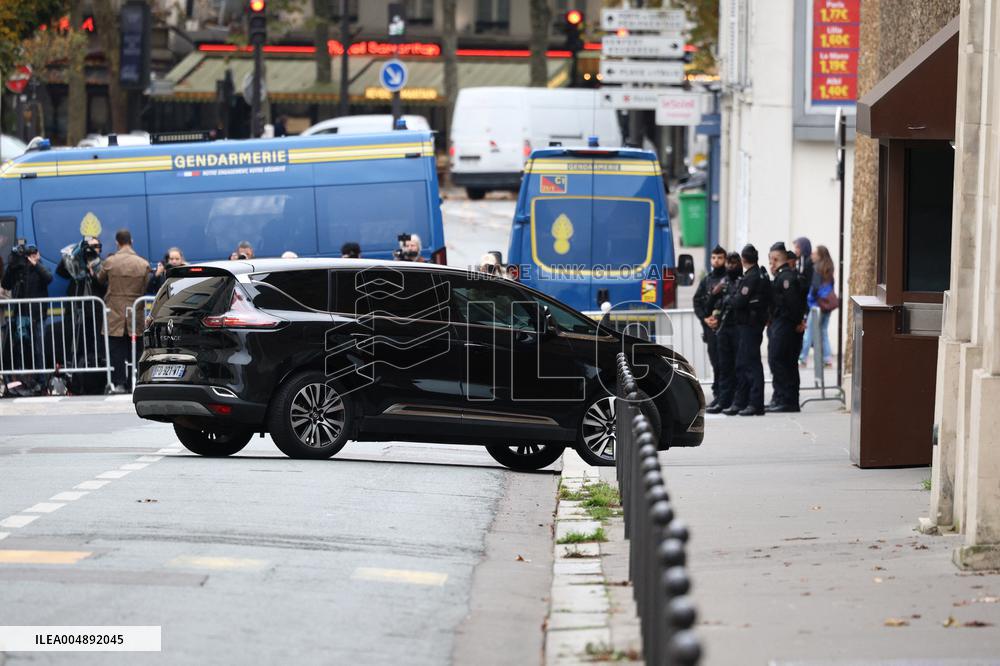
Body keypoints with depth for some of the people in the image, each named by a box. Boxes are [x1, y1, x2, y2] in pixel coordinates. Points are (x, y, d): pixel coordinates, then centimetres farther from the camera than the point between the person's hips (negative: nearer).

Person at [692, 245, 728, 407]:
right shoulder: (706, 281, 16)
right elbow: (697, 303, 13)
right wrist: (705, 318, -3)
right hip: (710, 327, 5)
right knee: (715, 362, 6)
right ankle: (718, 395, 11)